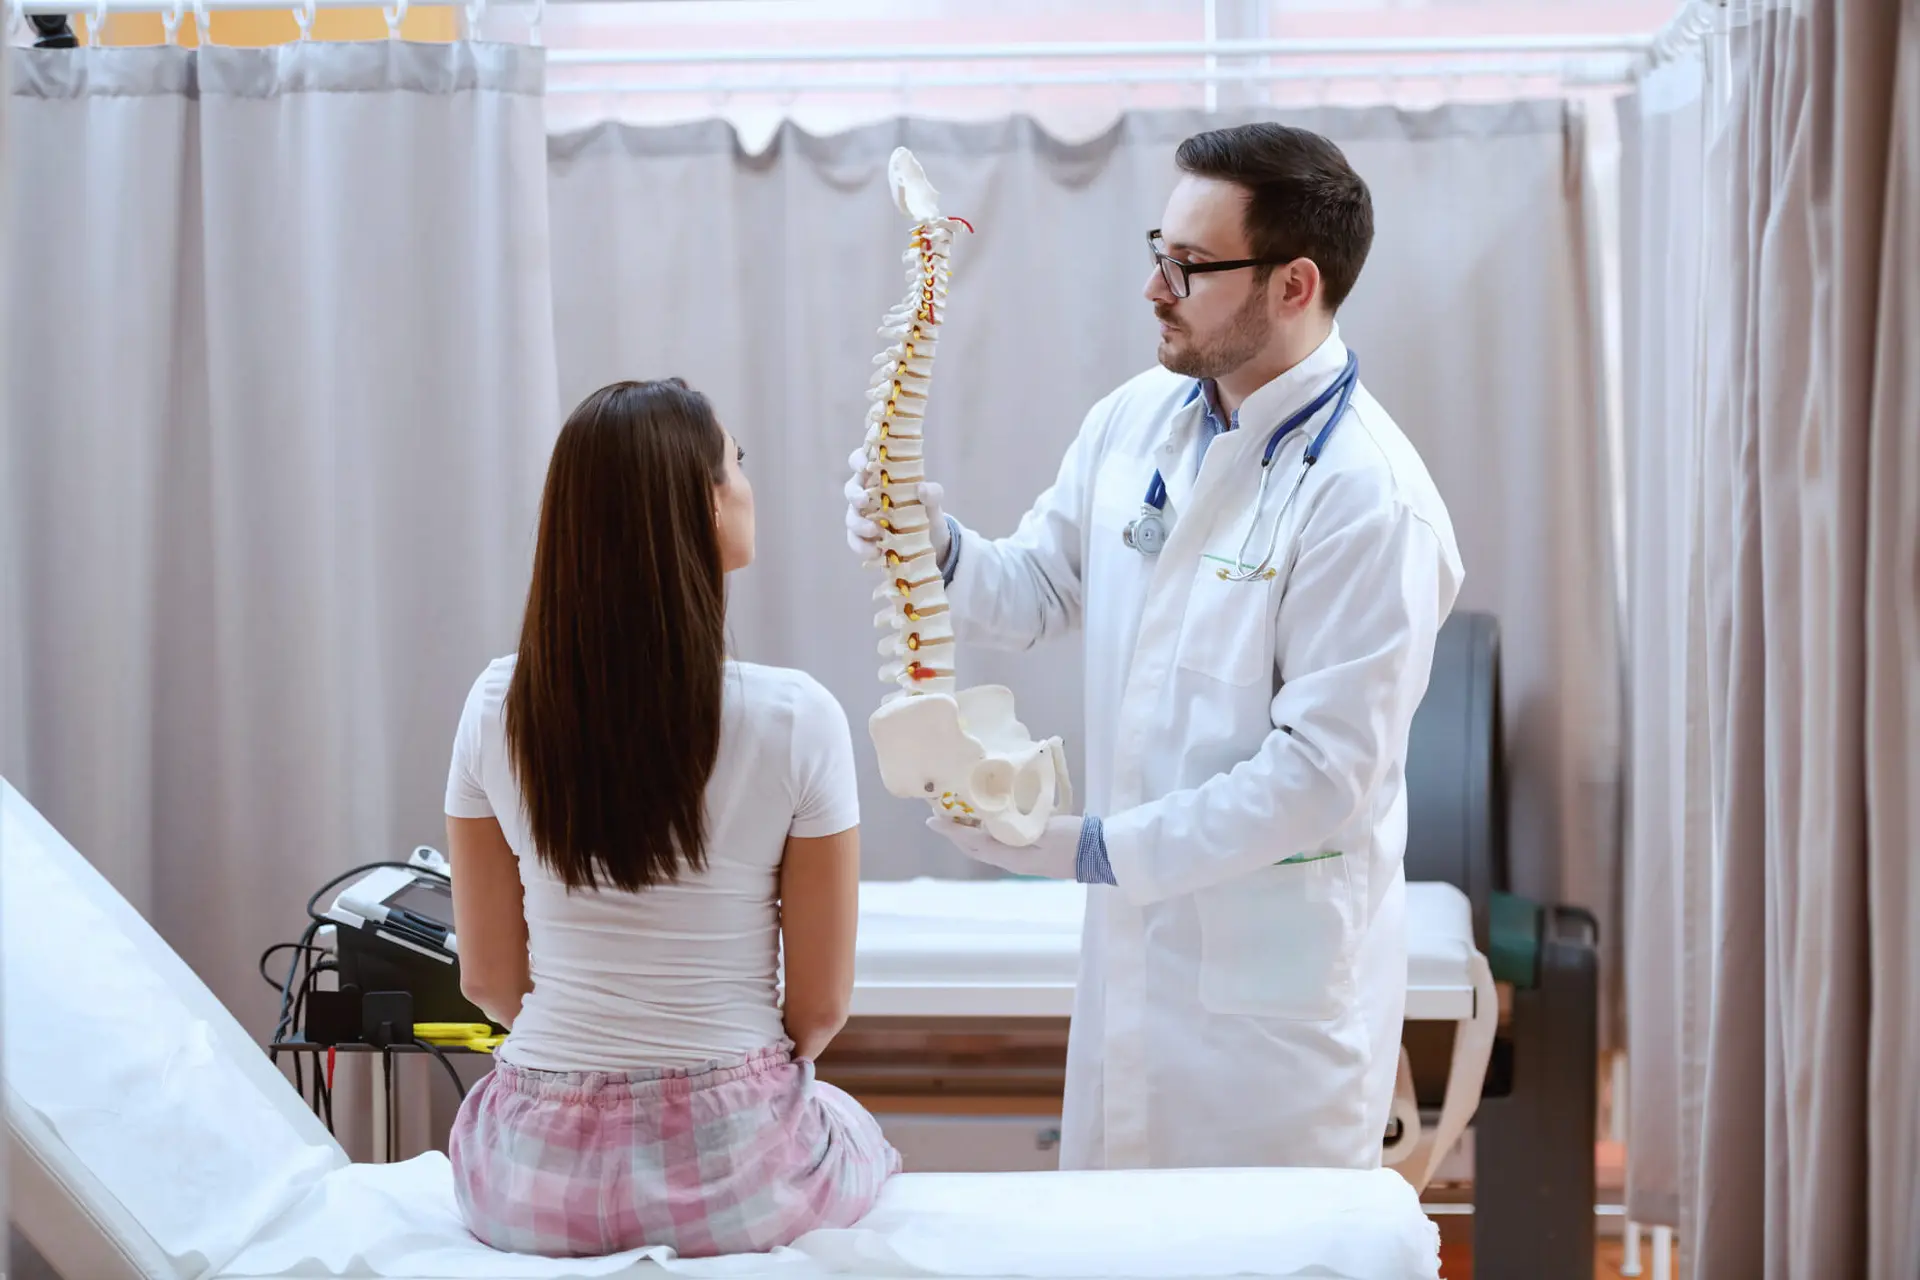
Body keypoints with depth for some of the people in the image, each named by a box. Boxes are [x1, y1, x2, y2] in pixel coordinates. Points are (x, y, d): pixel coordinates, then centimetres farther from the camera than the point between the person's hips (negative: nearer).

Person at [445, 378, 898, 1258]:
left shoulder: (498, 709, -7)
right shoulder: (793, 721, -15)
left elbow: (489, 979, 2)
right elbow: (822, 1003, -7)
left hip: (534, 1184, 2)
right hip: (732, 1181, -2)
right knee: (850, 1126, 33)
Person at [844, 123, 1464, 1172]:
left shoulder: (1371, 501, -20)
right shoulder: (1135, 422, 3)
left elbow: (1325, 769, -22)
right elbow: (1033, 594, 13)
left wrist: (1097, 850, -20)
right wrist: (938, 546, -9)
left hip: (1276, 979, -7)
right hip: (1133, 938, 7)